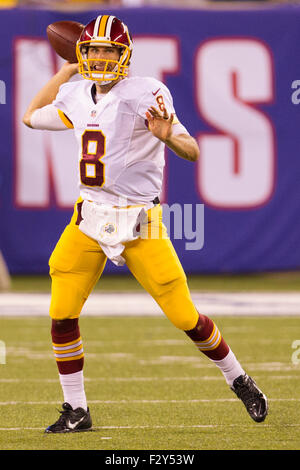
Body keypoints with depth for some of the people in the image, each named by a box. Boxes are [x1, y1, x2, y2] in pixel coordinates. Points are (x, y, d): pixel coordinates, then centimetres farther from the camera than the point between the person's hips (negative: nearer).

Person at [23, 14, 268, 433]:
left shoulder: (144, 93, -13)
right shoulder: (76, 97, 6)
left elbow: (192, 153, -19)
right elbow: (31, 117, 27)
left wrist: (167, 136, -41)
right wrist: (67, 70, 21)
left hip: (139, 222, -5)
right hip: (89, 219, 5)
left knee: (185, 316, -4)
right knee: (62, 315, -7)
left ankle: (238, 379, 21)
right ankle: (76, 412, 6)